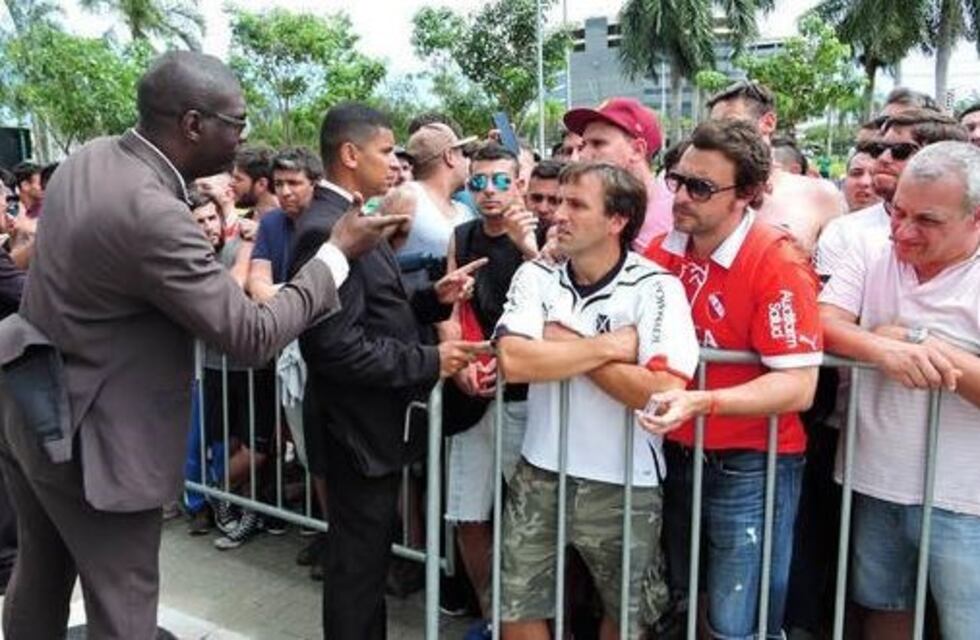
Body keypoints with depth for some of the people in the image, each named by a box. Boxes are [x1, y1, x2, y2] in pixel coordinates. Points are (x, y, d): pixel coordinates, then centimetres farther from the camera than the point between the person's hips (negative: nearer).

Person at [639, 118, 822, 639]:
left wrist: (700, 403, -34)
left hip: (750, 466, -6)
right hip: (676, 455, 6)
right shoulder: (664, 250, -1)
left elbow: (797, 386, -23)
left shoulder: (778, 263, -19)